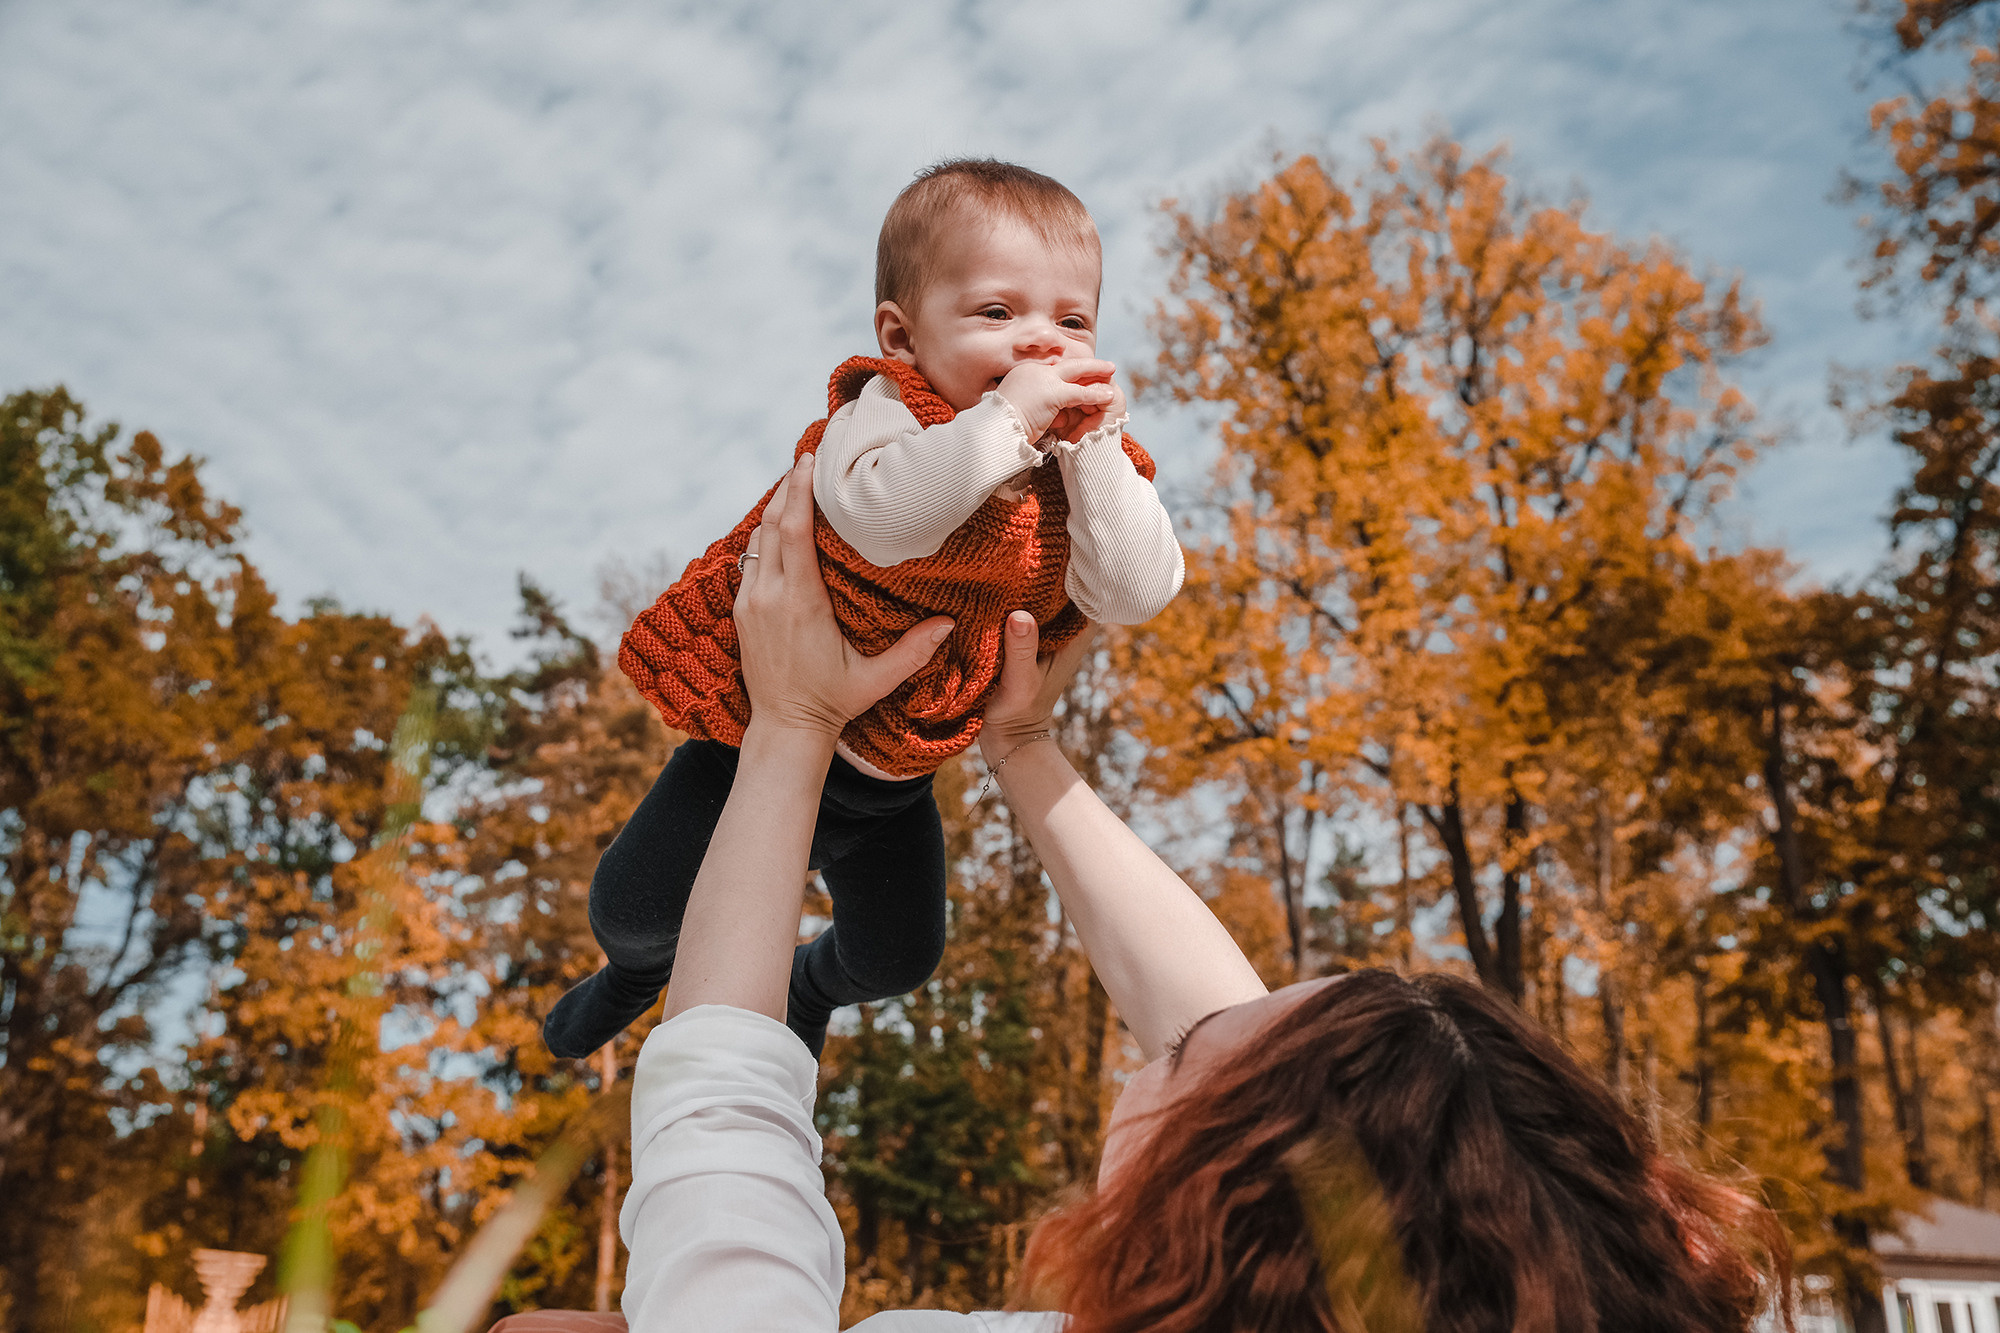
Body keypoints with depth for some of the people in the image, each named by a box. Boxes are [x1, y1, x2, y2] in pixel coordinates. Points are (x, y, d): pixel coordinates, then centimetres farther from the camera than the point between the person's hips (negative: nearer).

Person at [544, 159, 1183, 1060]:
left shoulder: (1087, 464, -9)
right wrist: (1007, 416, -44)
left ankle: (811, 986, 56)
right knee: (631, 906, 3)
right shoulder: (885, 408, -24)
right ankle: (638, 970, 44)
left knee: (899, 958, 17)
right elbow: (879, 517, -46)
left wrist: (1093, 445, -29)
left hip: (896, 779, 4)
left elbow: (1138, 595, -25)